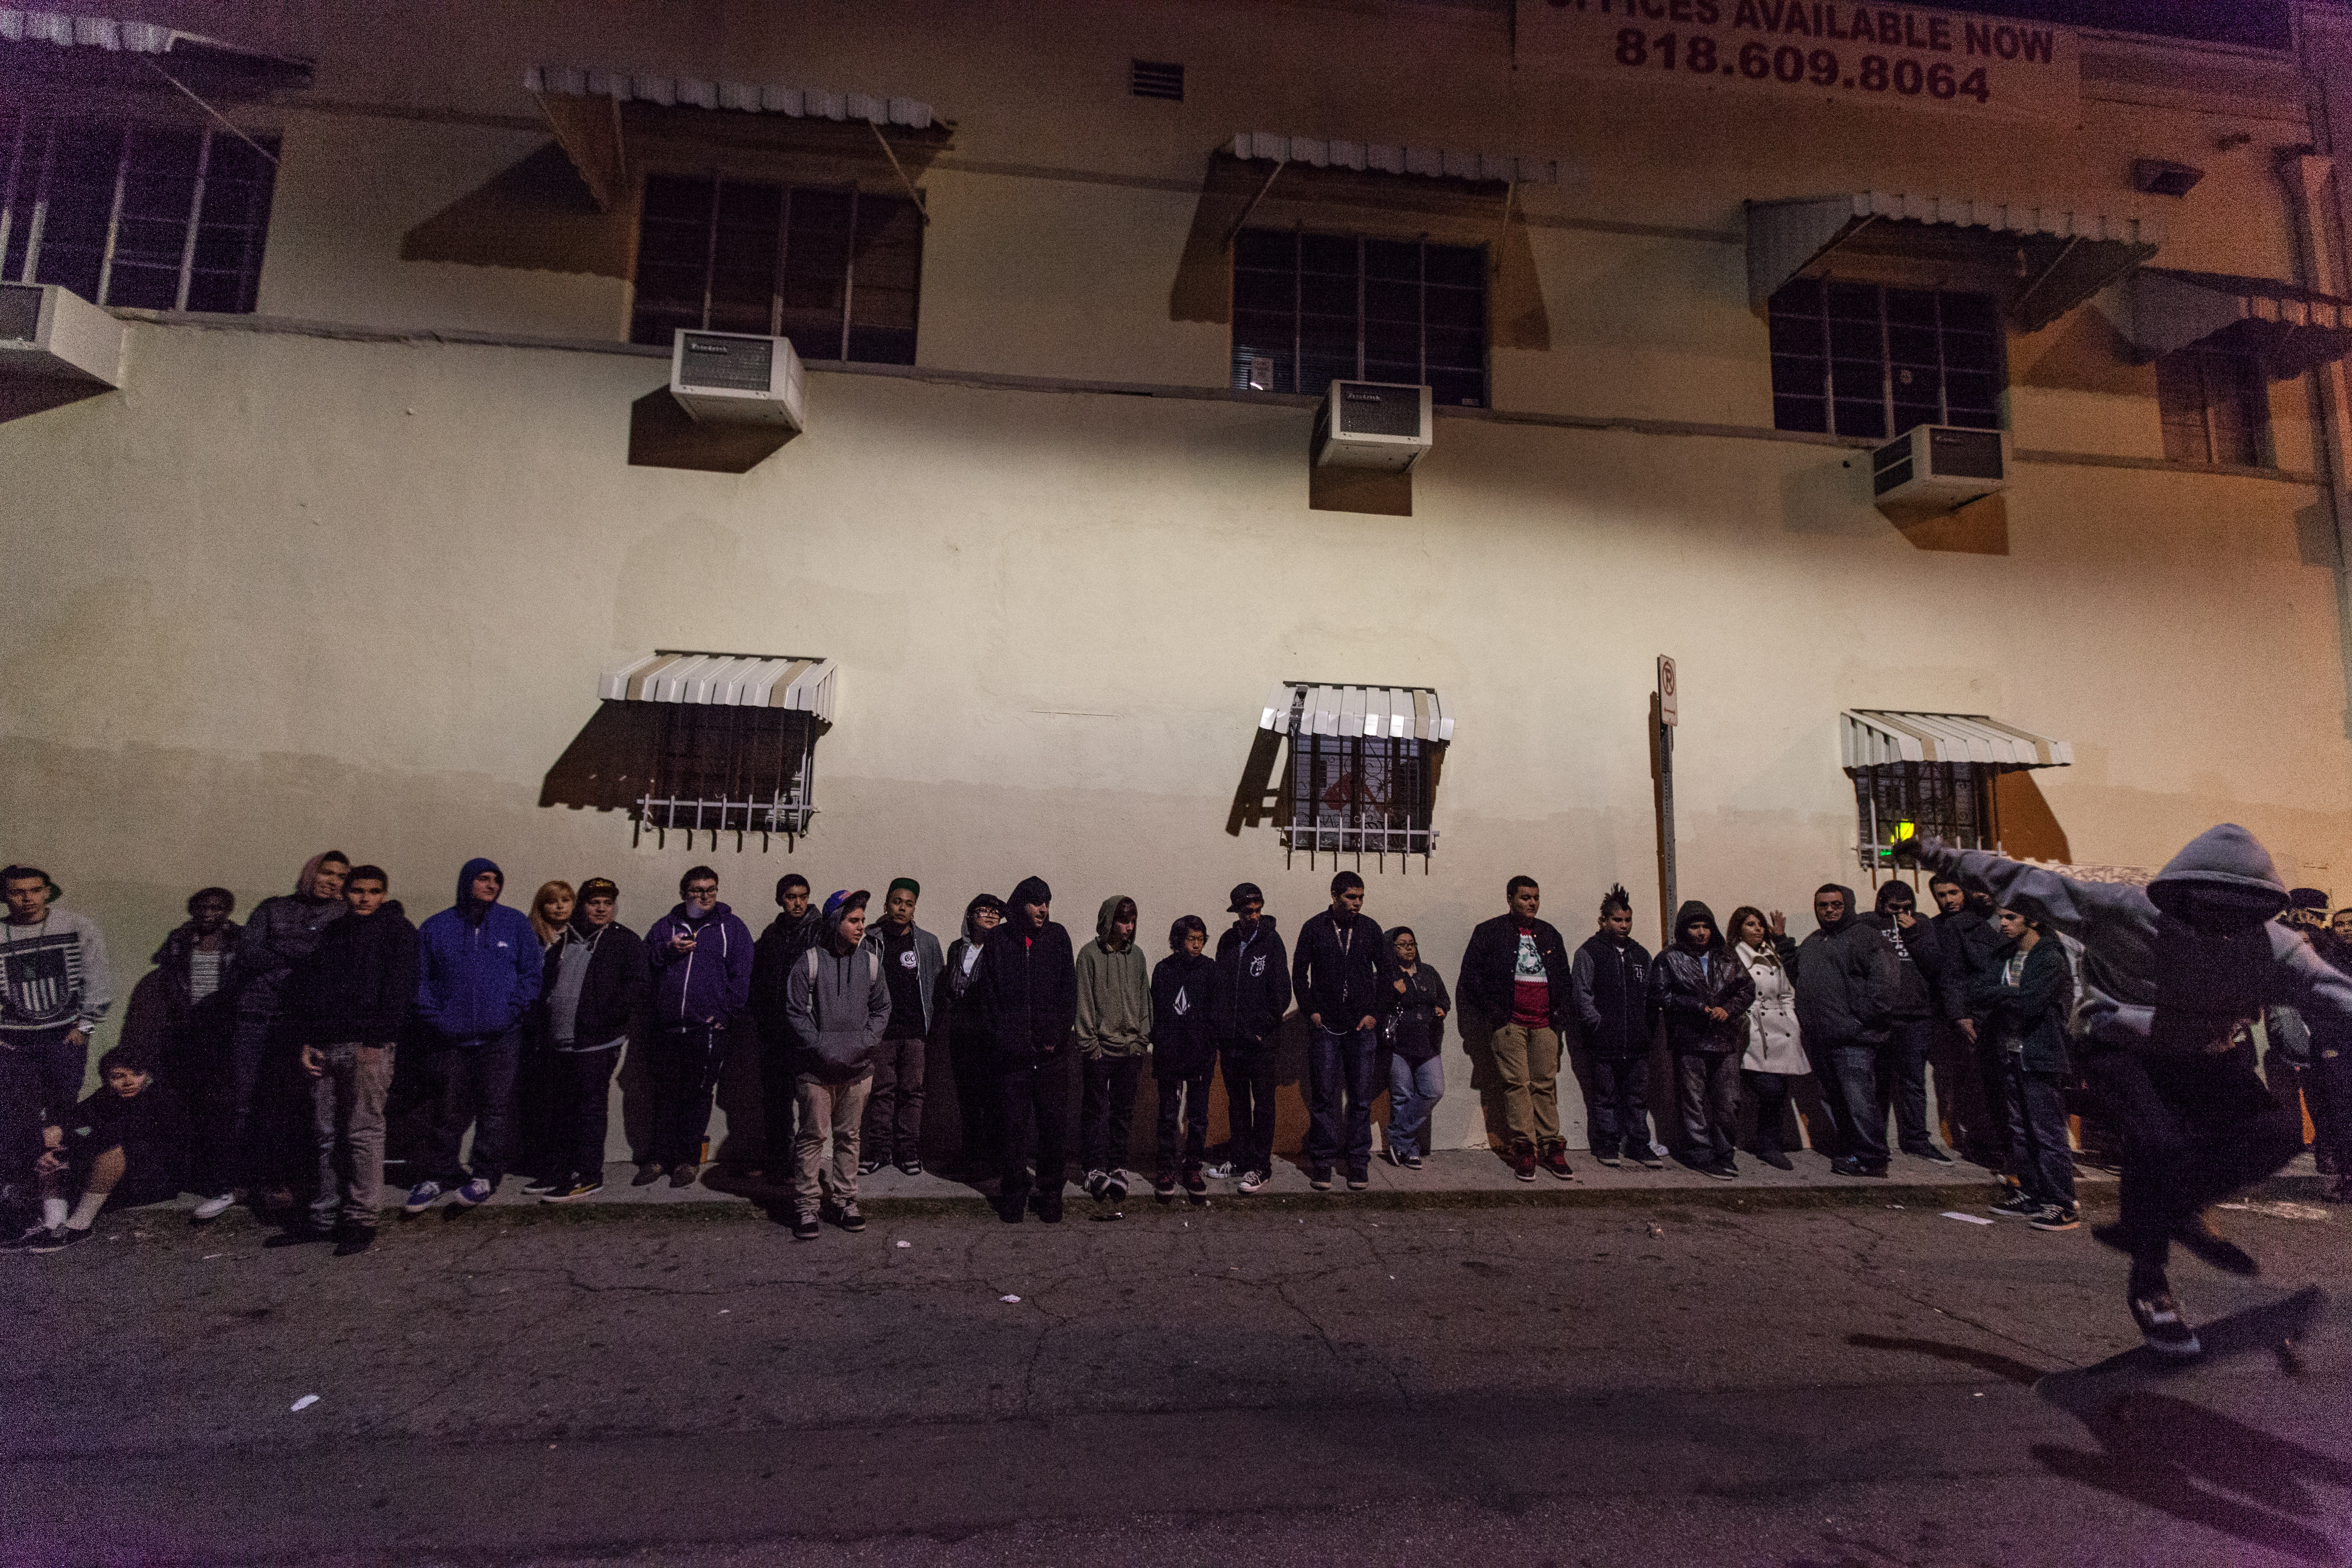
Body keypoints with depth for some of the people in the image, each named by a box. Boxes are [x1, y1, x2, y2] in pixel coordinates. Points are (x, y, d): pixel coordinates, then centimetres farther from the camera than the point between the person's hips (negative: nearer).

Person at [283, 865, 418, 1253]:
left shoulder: (397, 930, 2)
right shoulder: (334, 934, 20)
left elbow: (399, 989, -8)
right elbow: (306, 987, 19)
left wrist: (376, 1041, -15)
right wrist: (308, 1041, 7)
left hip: (367, 1046, -6)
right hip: (326, 1046, 6)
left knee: (363, 1133, -5)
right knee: (328, 1134, 9)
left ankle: (360, 1220, 0)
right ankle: (325, 1216, 17)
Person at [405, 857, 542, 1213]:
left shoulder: (516, 923, 5)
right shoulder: (436, 928, 6)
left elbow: (531, 973, 5)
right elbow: (420, 979, 7)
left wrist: (513, 1010, -6)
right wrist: (434, 1017, -4)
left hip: (501, 1038, -1)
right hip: (449, 1039, 1)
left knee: (495, 1108, 3)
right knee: (448, 1112, 9)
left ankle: (485, 1175, 14)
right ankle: (439, 1175, 24)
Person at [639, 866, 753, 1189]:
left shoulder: (732, 928, 6)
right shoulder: (665, 926, 14)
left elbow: (741, 977, 0)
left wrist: (725, 1014, -8)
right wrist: (667, 951, -7)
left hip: (708, 1029, -2)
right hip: (666, 1028, 3)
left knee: (697, 1095, 3)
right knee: (665, 1095, 9)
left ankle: (689, 1160, 14)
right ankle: (659, 1157, 20)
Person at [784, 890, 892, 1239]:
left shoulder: (871, 961, 3)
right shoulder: (811, 961, -5)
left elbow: (882, 1008, 9)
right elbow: (796, 1010, -4)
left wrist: (867, 1041, -5)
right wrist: (818, 1046, -11)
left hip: (858, 1067, 3)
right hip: (817, 1067, -3)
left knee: (848, 1136, 12)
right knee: (812, 1136, 3)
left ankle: (844, 1201, 23)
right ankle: (807, 1206, 15)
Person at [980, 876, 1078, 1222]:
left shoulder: (1057, 937, 6)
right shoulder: (999, 942, 3)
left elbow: (1069, 989, 4)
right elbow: (989, 994, 3)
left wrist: (1057, 1036, -4)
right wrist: (1006, 1035, -5)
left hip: (1053, 1051, 1)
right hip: (1014, 1050, -1)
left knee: (1054, 1122, 4)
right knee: (1015, 1122, 4)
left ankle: (1051, 1192, 17)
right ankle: (1014, 1193, 17)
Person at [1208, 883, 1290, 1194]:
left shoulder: (1271, 940, -6)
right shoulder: (1228, 941, 7)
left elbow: (1280, 990, -7)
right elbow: (1216, 985, 11)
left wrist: (1265, 1028, -9)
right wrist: (1217, 1026, 4)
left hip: (1260, 1040, -5)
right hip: (1230, 1039, 5)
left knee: (1263, 1103, 2)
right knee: (1237, 1101, 15)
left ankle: (1261, 1167, 8)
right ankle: (1240, 1159, 26)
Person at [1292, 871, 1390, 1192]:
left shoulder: (1370, 929, 5)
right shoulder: (1314, 929, 0)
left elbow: (1385, 973, 11)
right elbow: (1299, 973, 5)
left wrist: (1375, 1013, 3)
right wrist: (1311, 1011, -2)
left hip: (1362, 1027, 1)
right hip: (1325, 1026, -1)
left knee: (1361, 1098, 4)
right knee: (1323, 1098, 2)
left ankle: (1358, 1162, 15)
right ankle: (1322, 1161, 12)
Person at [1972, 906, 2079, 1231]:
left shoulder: (2050, 959, -10)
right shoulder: (2003, 958, 14)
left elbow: (2028, 1004, -20)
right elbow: (1976, 996, 4)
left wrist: (1998, 997, -5)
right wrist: (2011, 995, -10)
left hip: (2041, 1057, -8)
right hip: (2011, 1055, 8)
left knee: (2048, 1132, -5)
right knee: (2021, 1131, 13)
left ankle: (2063, 1205, 2)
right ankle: (2032, 1195, 23)